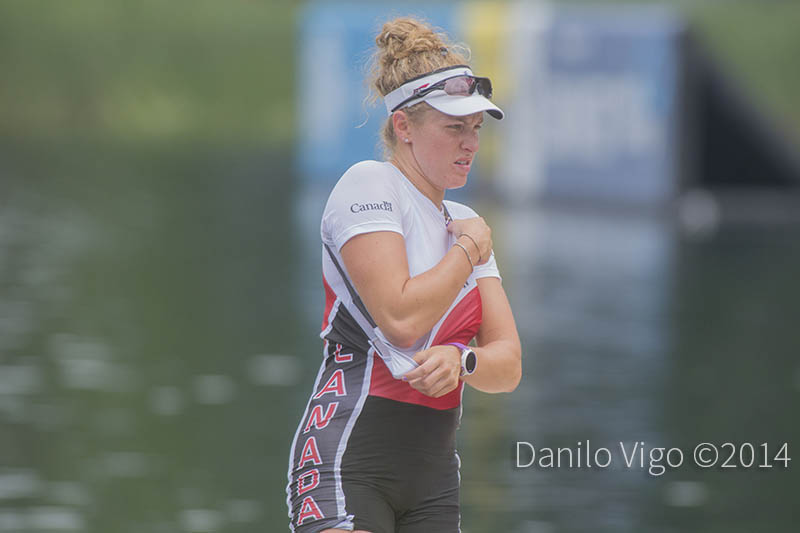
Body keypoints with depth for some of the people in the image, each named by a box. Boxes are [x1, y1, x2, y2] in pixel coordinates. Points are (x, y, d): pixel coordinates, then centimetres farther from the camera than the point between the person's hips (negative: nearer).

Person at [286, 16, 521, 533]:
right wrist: (469, 249, -3)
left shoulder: (466, 221, 18)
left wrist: (460, 360, -12)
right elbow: (401, 317, -17)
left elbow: (508, 365, 11)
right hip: (348, 457, -7)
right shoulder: (368, 184, -4)